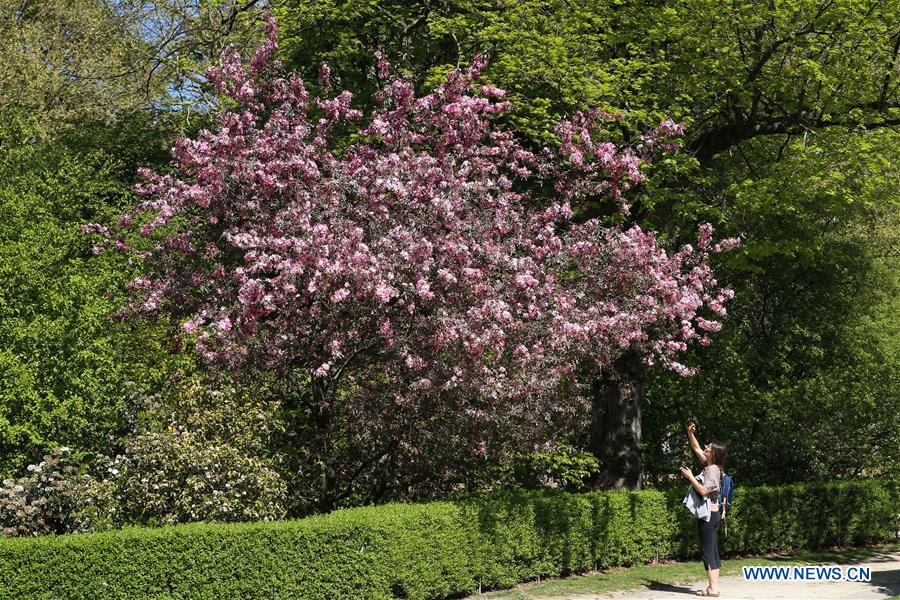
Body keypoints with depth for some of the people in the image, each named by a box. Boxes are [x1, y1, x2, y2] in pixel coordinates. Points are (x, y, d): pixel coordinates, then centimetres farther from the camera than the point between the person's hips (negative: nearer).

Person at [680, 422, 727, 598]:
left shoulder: (712, 470, -16)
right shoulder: (709, 465, 10)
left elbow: (703, 491, -24)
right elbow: (696, 448, 20)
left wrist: (690, 477, -17)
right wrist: (690, 434, 8)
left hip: (708, 513, -10)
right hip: (711, 513, 10)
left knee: (707, 551, -7)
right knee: (712, 551, 10)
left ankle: (713, 588, -7)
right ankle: (714, 586, 13)